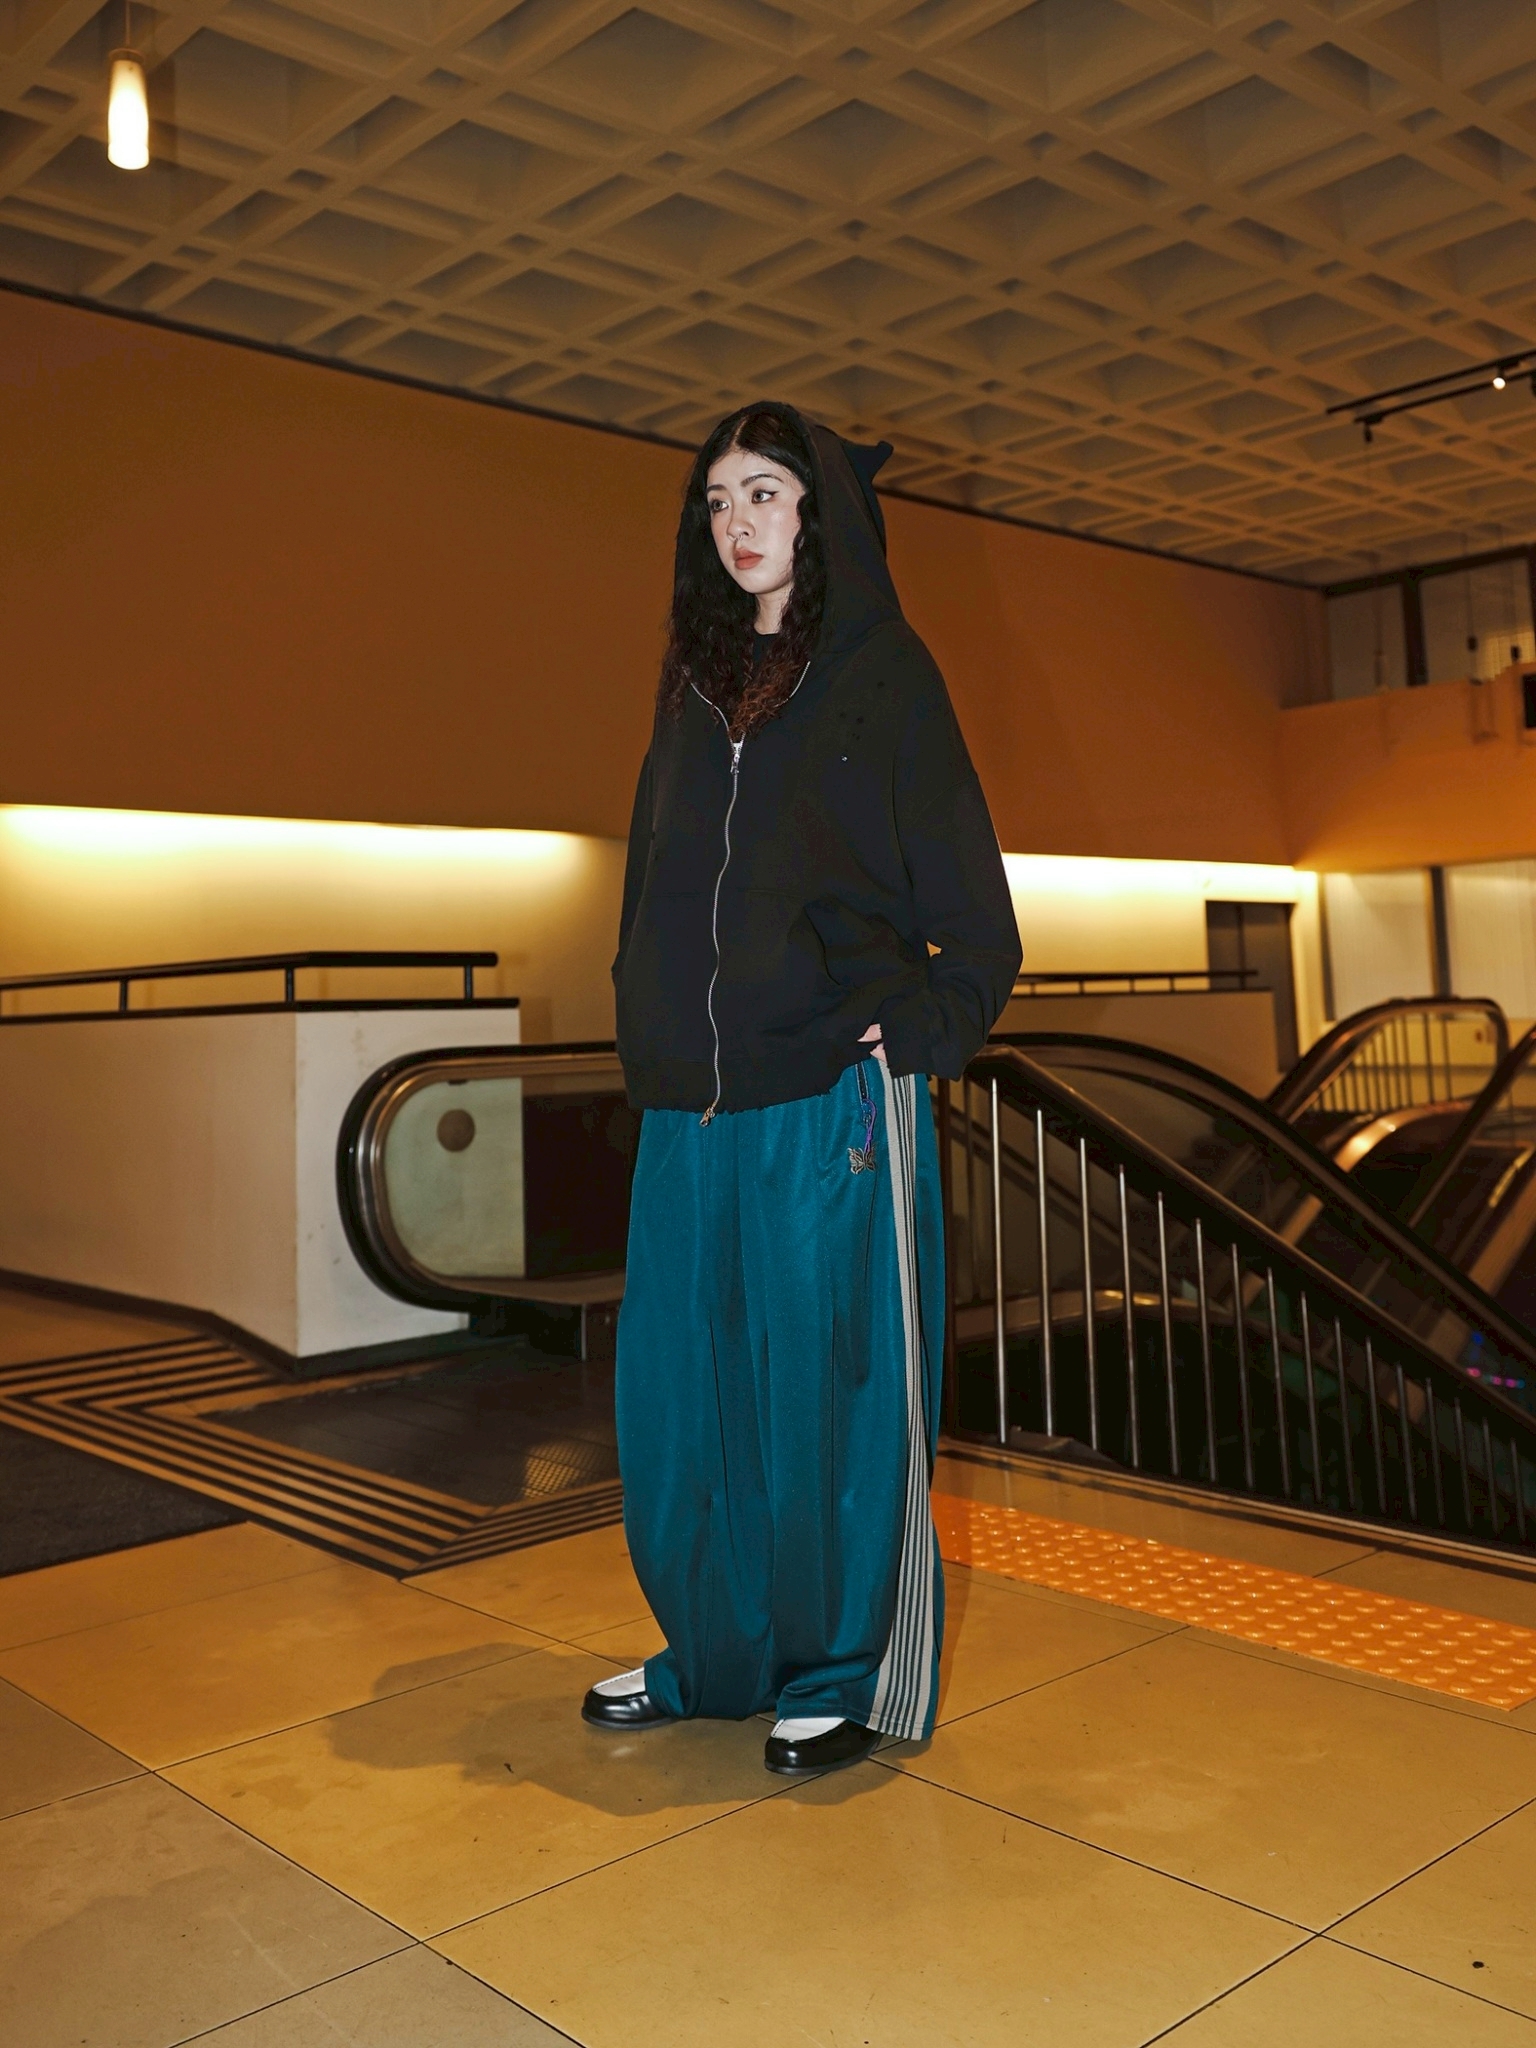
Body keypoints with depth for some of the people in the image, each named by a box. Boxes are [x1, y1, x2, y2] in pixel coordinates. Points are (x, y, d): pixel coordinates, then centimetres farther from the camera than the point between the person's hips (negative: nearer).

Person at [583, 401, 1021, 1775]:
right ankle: (717, 1652, 28)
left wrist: (919, 1032, -10)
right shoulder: (693, 687, 16)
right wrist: (652, 1036, 9)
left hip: (834, 1099, -5)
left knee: (832, 1387, 3)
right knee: (680, 1388, 10)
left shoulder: (884, 676, 1)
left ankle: (855, 1675, 20)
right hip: (692, 1104, 5)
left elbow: (969, 900, -1)